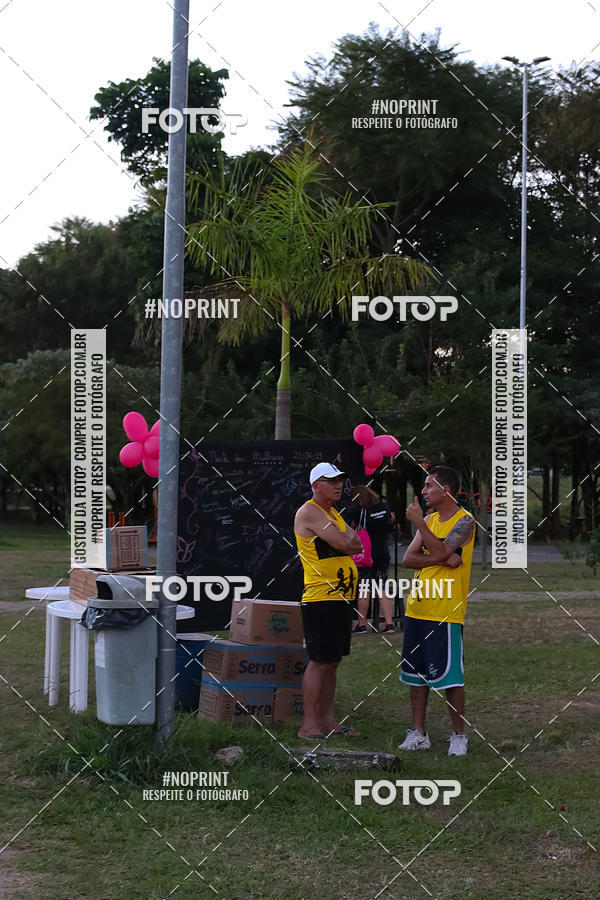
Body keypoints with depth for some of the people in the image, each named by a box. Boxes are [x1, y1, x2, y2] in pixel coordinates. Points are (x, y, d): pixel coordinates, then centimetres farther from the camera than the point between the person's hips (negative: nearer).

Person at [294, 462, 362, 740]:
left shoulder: (333, 514, 20)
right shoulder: (309, 512, -11)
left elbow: (356, 544, 14)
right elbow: (342, 544, -19)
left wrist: (347, 540, -5)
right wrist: (349, 540, 2)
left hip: (341, 598, 9)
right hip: (321, 599, -9)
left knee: (332, 662, 12)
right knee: (319, 662, -10)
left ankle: (327, 719, 18)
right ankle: (308, 725, -8)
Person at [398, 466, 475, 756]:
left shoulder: (464, 520, -8)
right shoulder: (430, 520, 13)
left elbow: (441, 550, -23)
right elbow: (408, 559, 3)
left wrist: (418, 520, -17)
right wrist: (442, 558, -12)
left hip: (445, 613, -7)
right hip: (416, 609, 7)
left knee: (450, 676, -4)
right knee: (416, 673, 10)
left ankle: (459, 735, 8)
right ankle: (418, 733, 18)